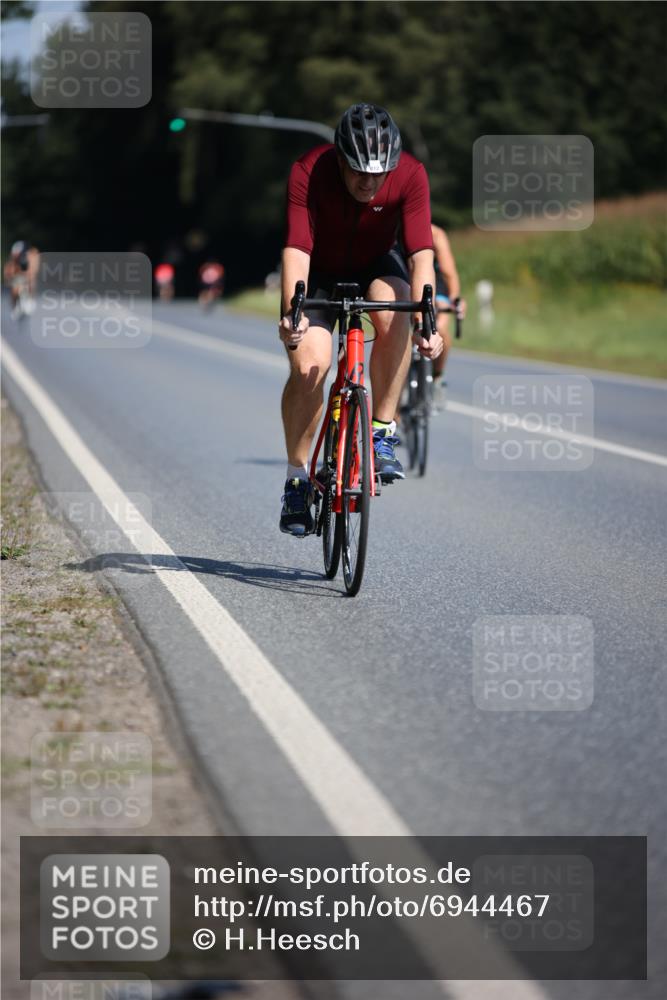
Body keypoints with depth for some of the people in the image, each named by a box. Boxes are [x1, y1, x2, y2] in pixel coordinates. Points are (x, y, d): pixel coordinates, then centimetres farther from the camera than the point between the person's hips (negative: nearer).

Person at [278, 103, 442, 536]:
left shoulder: (411, 175, -27)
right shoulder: (309, 173, -30)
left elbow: (421, 253, -31)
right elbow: (297, 249, -37)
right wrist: (292, 312, -52)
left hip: (375, 264, 1)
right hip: (320, 270, -1)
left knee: (395, 317, -33)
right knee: (309, 365, -21)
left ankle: (383, 431, -17)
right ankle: (297, 476, -3)